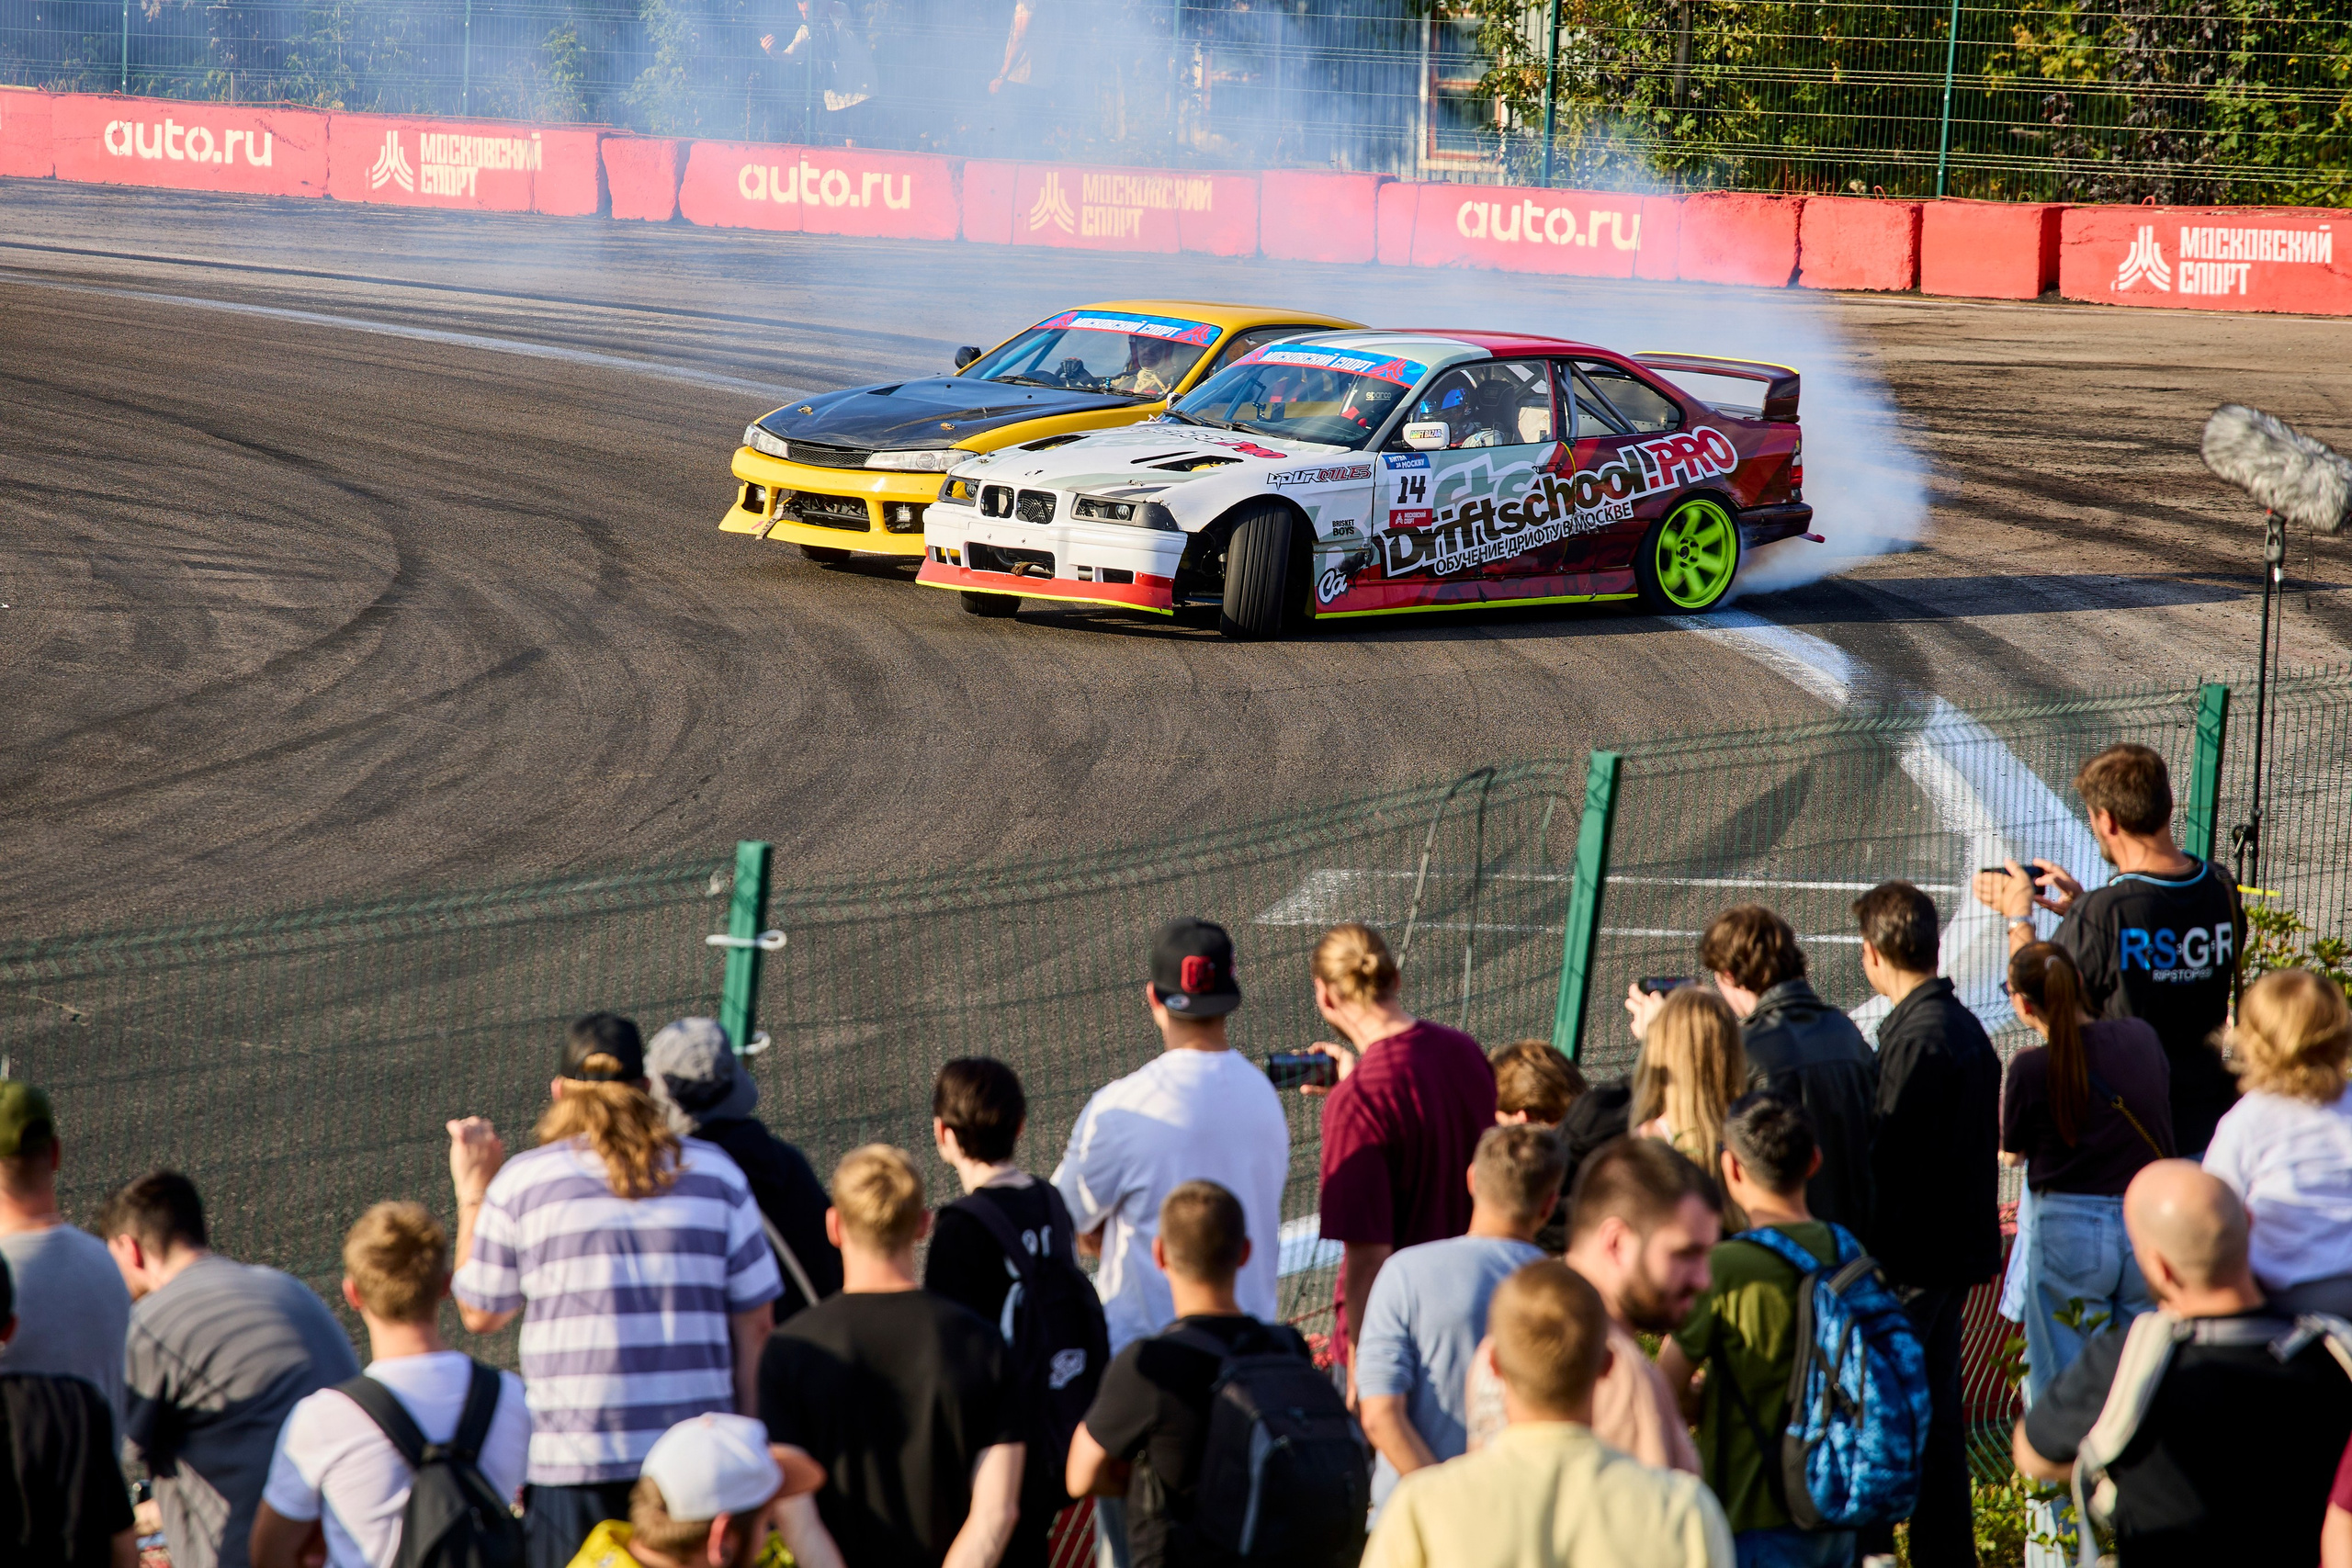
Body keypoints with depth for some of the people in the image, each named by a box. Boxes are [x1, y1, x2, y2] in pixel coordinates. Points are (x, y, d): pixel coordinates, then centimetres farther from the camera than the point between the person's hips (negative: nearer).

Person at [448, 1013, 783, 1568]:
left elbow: (480, 1313, 11)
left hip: (571, 1465, -2)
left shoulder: (522, 1182, 0)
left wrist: (471, 1193, 21)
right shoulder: (716, 1173, 7)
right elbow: (755, 1322, 7)